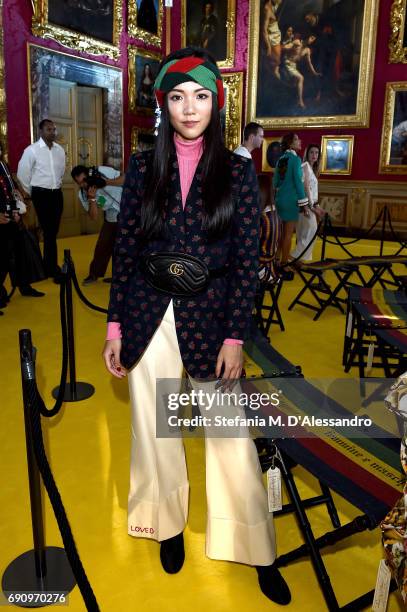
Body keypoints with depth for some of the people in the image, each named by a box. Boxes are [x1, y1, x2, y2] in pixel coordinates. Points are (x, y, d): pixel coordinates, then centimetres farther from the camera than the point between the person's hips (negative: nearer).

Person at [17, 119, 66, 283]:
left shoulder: (60, 150, 6)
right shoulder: (31, 150, -9)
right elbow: (22, 173, -2)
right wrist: (31, 193, 5)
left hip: (57, 193, 5)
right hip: (41, 194, -5)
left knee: (53, 231, 11)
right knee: (49, 232, -6)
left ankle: (47, 266, 25)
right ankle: (54, 269, 1)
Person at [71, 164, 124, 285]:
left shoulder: (103, 171, -18)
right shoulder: (82, 195, -9)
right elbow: (94, 217, -12)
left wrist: (106, 182, -31)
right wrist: (92, 198, -27)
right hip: (111, 218, 4)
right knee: (102, 246, 6)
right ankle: (94, 274, 25)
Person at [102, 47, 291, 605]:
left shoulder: (237, 170, 0)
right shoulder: (144, 167, 5)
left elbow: (248, 260, -3)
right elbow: (125, 250, 5)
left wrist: (235, 336, -8)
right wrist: (115, 325, 3)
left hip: (209, 317, -2)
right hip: (148, 315, 2)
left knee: (230, 436, 3)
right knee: (154, 429, 13)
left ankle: (258, 552, 24)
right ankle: (169, 525, 37)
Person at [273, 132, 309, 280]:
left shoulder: (280, 159, 11)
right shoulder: (295, 159, -12)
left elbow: (275, 181, 14)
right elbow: (298, 182, -15)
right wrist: (304, 203, -12)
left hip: (279, 199, 7)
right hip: (290, 200, -7)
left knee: (280, 232, 13)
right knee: (288, 234, -3)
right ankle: (284, 266, 0)